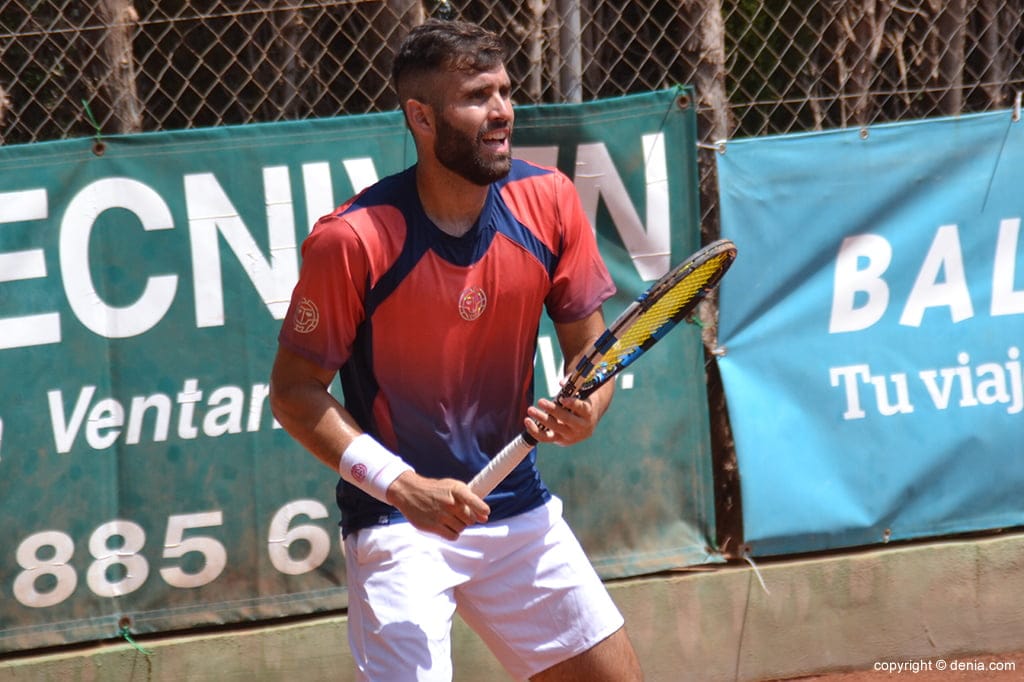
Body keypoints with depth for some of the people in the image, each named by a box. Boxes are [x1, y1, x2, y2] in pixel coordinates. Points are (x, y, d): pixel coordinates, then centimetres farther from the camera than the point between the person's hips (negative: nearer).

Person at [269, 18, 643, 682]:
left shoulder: (549, 202, -5)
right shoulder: (352, 240, -19)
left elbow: (591, 346, 5)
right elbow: (294, 392, -12)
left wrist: (584, 412, -18)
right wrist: (403, 485, -23)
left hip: (518, 505, 5)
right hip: (395, 519, -5)